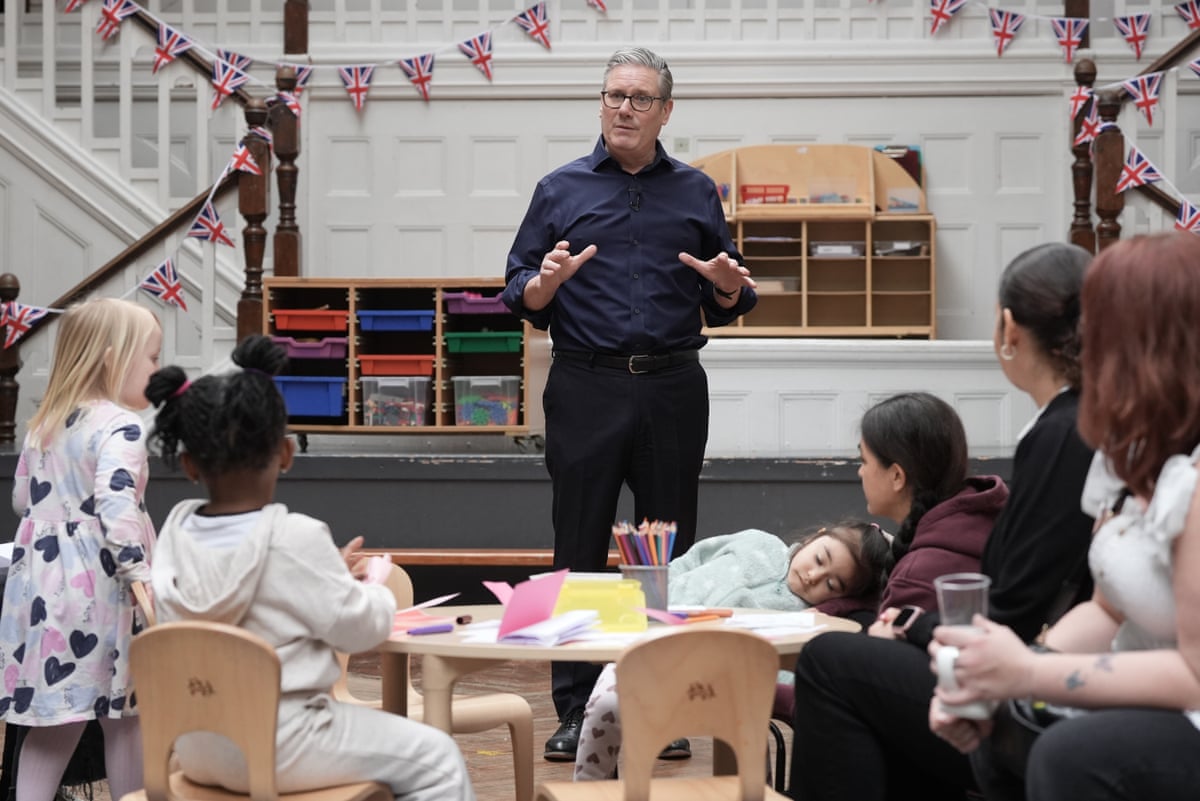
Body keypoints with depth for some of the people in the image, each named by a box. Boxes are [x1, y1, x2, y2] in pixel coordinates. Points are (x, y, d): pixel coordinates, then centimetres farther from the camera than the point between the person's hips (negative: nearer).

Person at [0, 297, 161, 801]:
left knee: (54, 719, 10)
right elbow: (116, 509, -25)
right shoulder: (121, 426, -14)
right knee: (123, 718, 5)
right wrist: (144, 579, -24)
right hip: (99, 590, -7)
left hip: (42, 586, 7)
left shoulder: (44, 424, 12)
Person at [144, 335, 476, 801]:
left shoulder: (176, 533, -1)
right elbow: (359, 628, -11)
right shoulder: (295, 539, -20)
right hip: (279, 749, -8)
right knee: (435, 758, 6)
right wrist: (375, 589, 10)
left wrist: (332, 575, 16)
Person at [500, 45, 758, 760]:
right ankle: (575, 710, 7)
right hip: (586, 387, -1)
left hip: (672, 387, 1)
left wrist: (729, 287, -8)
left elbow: (724, 307, 14)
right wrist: (545, 284, -16)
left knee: (672, 550, 4)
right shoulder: (561, 190, 8)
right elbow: (518, 296, 6)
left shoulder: (695, 192, 11)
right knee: (579, 552, 0)